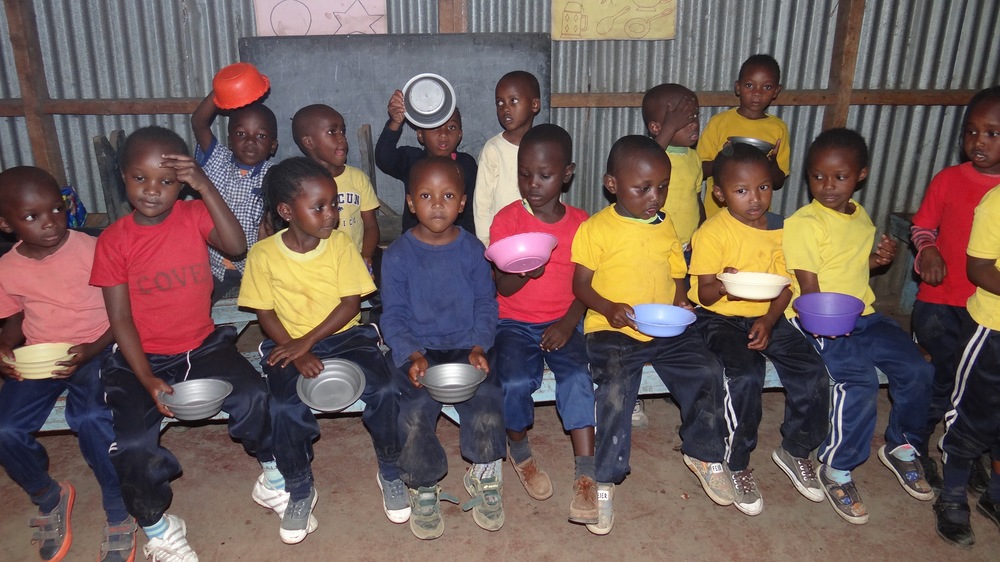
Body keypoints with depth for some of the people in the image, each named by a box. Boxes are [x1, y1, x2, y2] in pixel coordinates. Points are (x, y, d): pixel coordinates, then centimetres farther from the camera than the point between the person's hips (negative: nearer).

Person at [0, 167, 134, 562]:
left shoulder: (91, 250, -11)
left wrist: (91, 350, -22)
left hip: (94, 350, -4)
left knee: (90, 418, -32)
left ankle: (119, 514, -10)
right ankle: (49, 499, 14)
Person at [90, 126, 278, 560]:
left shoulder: (194, 216, -2)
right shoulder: (113, 241, -5)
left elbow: (236, 245, -21)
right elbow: (120, 318, -8)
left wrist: (205, 186, -26)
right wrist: (149, 381, -18)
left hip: (203, 346, 1)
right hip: (142, 358, -1)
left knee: (253, 396, -25)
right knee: (133, 445, -20)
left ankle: (273, 478, 3)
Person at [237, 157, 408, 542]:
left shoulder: (340, 243, -5)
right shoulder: (264, 254, -7)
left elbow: (352, 302, -7)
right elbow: (265, 313, -3)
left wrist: (308, 340, -16)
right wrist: (296, 354, -17)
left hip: (345, 336, 1)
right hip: (289, 344, 0)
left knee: (384, 390, -23)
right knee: (285, 408, -27)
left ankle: (390, 471, 4)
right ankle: (299, 488, 2)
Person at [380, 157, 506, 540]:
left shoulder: (472, 250, 4)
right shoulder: (398, 255, -1)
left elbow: (486, 306, 5)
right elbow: (393, 317, -2)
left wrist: (479, 348, -11)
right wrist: (413, 355, -18)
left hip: (467, 348, 1)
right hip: (418, 353, -1)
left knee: (487, 403, -24)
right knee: (415, 412, -25)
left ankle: (485, 475, 8)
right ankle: (424, 487, 5)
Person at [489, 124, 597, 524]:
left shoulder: (580, 222, 4)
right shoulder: (507, 219, -1)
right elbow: (503, 286, -4)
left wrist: (568, 322, -12)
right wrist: (526, 271, -26)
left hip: (561, 323, 1)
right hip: (515, 322, -1)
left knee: (577, 376, -27)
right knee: (516, 381, -26)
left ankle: (586, 474, -20)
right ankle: (519, 449, 5)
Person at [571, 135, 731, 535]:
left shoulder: (665, 227, 13)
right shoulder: (596, 229, -3)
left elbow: (677, 277, 17)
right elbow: (581, 283, -4)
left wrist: (680, 303, -4)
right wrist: (608, 308, -21)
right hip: (612, 331, -5)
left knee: (706, 370, -14)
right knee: (616, 386, -29)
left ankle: (704, 454, 11)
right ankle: (605, 479, -13)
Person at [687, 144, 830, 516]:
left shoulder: (780, 229, 6)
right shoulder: (712, 233, -9)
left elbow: (785, 286, 5)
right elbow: (704, 294, -10)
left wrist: (769, 320, -12)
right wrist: (722, 285, -33)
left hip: (767, 318, 5)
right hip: (721, 318, -5)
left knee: (813, 373, -13)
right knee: (746, 376, -29)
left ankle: (795, 450, 15)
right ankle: (737, 464, -6)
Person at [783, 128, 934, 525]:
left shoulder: (860, 216, 12)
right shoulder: (803, 223, -12)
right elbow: (808, 287, -15)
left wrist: (880, 258, 7)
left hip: (862, 315, 7)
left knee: (917, 369, -6)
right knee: (860, 381, -26)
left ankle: (901, 446, 19)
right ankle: (836, 469, -7)